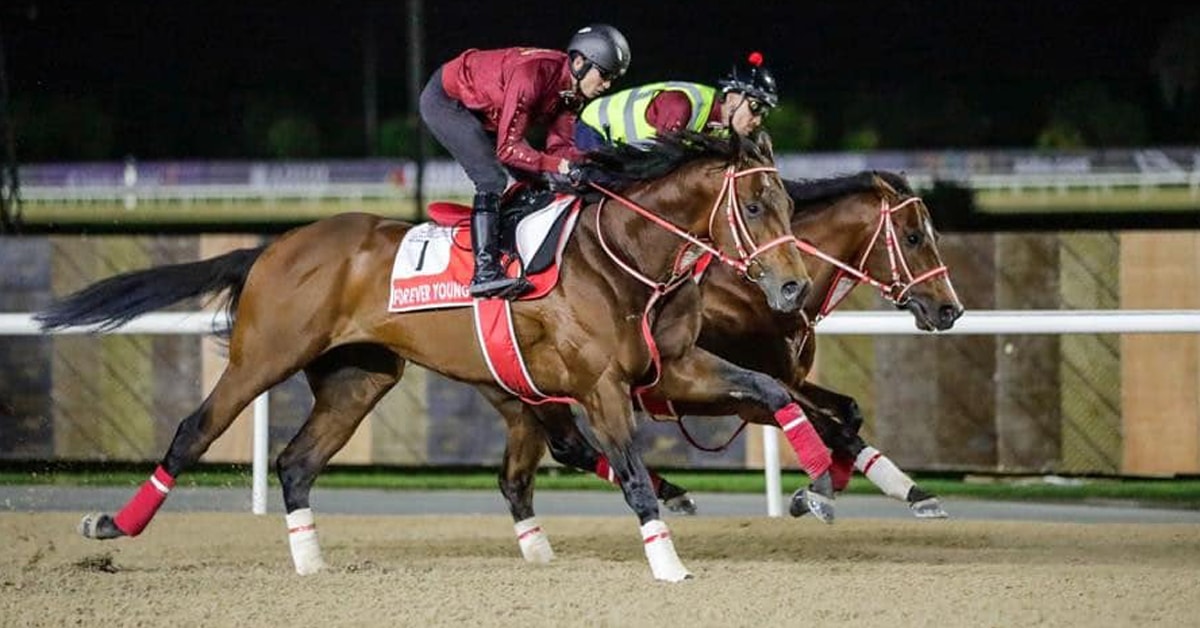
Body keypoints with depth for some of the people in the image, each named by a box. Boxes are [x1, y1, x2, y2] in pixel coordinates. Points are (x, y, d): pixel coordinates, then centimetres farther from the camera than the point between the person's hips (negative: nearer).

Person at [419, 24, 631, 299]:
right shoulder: (532, 75, -36)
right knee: (492, 180, -23)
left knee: (535, 180, 3)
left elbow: (559, 144, -9)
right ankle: (485, 272, -28)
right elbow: (508, 148, -36)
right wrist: (557, 166, -42)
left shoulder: (572, 89, -10)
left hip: (485, 114, 9)